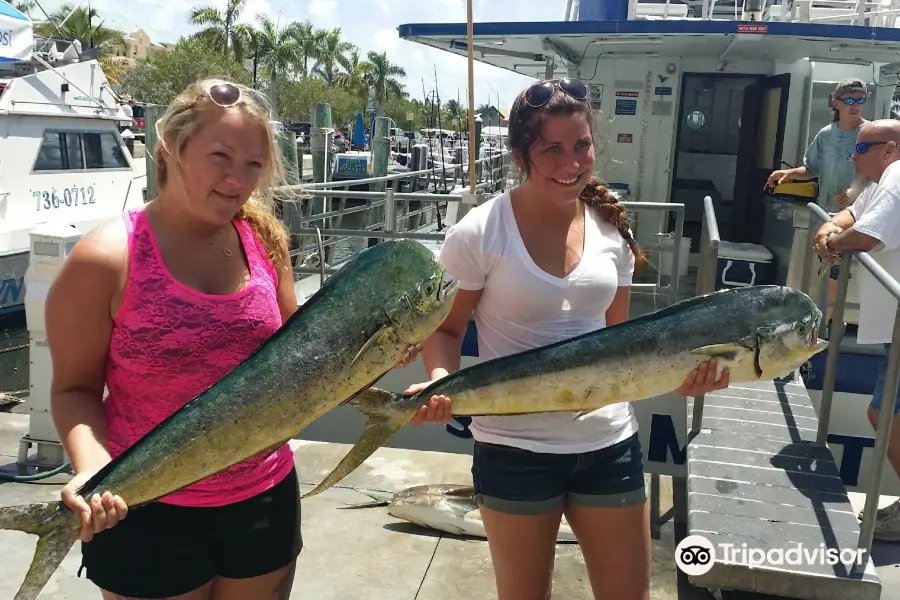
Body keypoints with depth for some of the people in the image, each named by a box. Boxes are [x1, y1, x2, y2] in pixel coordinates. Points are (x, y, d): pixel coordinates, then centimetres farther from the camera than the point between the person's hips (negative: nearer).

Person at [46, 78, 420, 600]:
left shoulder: (264, 238, -3)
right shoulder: (105, 260, -15)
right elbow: (75, 388, -8)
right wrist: (93, 469, -25)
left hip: (266, 496, 4)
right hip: (148, 512, -4)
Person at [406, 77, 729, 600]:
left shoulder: (612, 229, 0)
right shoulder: (479, 234, -13)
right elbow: (445, 330, -4)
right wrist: (442, 382, -24)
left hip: (609, 443, 4)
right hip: (515, 449, -3)